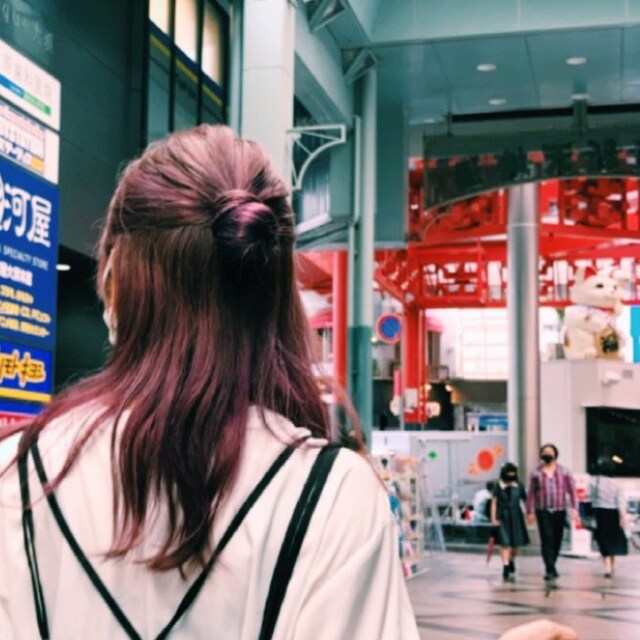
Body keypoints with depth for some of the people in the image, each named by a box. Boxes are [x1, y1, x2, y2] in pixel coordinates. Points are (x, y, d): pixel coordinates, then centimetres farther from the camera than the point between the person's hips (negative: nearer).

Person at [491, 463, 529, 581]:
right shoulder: (498, 486, -2)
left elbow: (525, 500, 8)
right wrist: (493, 518, -8)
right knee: (505, 543, -9)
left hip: (516, 517, 3)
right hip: (503, 518, -3)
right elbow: (494, 503, -3)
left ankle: (512, 561, 36)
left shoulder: (519, 486, 4)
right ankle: (505, 567, -9)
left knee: (515, 543, 9)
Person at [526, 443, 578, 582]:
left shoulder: (564, 472, 6)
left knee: (557, 540, 7)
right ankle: (550, 570, -13)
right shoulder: (536, 473, 5)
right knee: (547, 540, -11)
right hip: (543, 511, -2)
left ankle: (550, 567, 25)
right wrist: (529, 512, 3)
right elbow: (531, 493, 6)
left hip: (560, 511, 2)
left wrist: (573, 508, -5)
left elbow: (572, 490, 4)